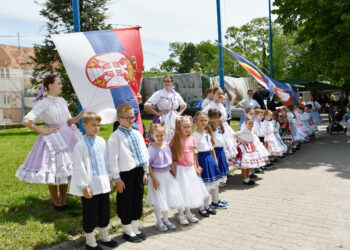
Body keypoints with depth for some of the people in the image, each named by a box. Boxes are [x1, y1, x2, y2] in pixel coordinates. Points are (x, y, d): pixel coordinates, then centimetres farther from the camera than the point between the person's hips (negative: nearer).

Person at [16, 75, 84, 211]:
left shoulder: (62, 101, 8)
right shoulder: (44, 103, -11)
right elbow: (26, 121, -18)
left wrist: (82, 114, -2)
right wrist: (43, 131, -14)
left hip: (66, 137, 6)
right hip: (52, 139, -6)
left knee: (65, 171, 12)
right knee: (53, 173, 5)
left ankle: (63, 200, 26)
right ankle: (56, 202, 22)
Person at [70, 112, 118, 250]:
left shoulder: (101, 141, 5)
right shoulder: (80, 144, -13)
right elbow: (79, 167, -14)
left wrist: (108, 179, 14)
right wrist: (84, 186, -15)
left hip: (103, 184, 6)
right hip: (90, 186, -6)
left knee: (104, 212, 18)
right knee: (90, 214, 8)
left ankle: (104, 236, 37)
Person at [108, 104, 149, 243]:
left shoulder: (137, 134, 9)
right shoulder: (115, 137, -12)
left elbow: (144, 153, 15)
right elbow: (113, 159, -13)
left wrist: (145, 171, 13)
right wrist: (117, 178, -13)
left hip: (138, 171, 7)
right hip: (125, 174, -6)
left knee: (138, 201, 17)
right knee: (126, 203, 8)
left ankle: (135, 229, 34)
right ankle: (128, 232, 25)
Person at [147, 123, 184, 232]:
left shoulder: (167, 146, -1)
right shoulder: (152, 149, -18)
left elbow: (171, 162, 8)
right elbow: (148, 165, -16)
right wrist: (154, 179, -17)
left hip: (167, 175, 6)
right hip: (157, 176, -6)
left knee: (168, 198, 14)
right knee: (158, 200, 7)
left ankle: (165, 219, 33)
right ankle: (159, 222, 25)